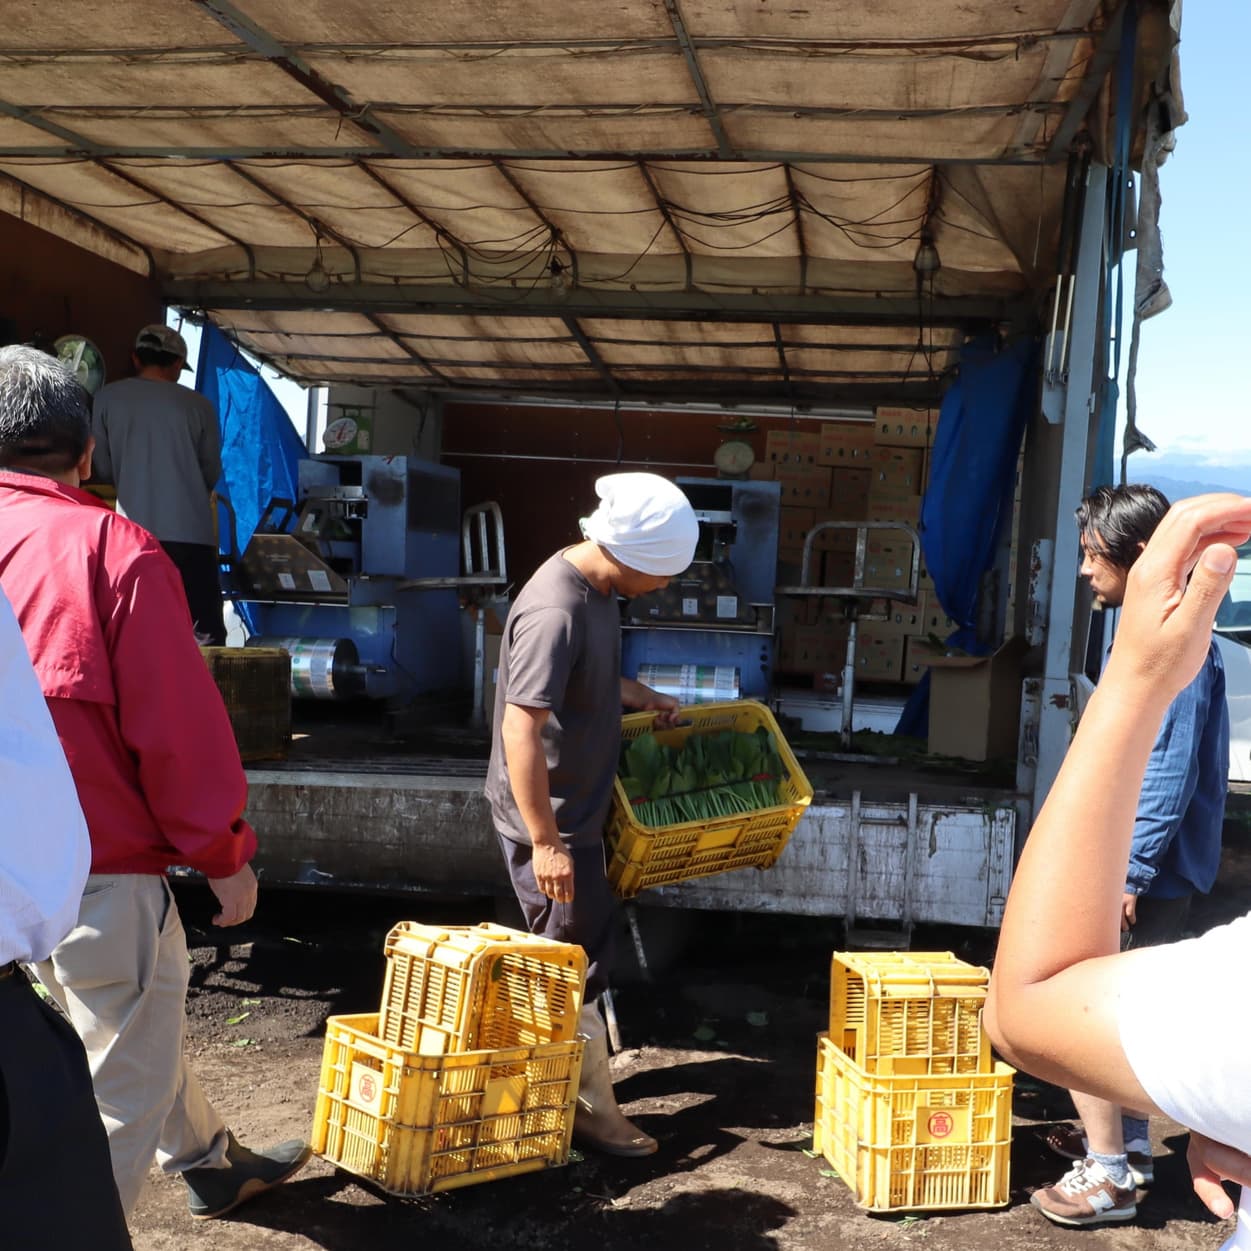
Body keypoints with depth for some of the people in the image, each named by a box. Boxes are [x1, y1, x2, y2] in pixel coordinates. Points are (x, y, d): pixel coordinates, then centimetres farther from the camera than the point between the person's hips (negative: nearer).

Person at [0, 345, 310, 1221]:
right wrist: (224, 853, -5)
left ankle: (213, 1164, 48)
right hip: (101, 867, -7)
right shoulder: (111, 547, -16)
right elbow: (178, 721, -16)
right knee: (128, 1083, 6)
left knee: (139, 1023, 27)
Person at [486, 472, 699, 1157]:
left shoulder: (599, 590, 2)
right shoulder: (555, 611, -28)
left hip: (578, 809, 10)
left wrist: (638, 695, 9)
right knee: (577, 966, 1)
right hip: (551, 818, -10)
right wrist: (545, 842, -28)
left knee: (582, 947, 20)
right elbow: (521, 729, -30)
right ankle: (591, 1109, 16)